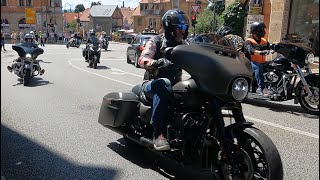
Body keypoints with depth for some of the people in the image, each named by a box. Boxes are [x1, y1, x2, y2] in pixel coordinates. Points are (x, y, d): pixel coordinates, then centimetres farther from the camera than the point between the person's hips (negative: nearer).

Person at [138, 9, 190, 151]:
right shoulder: (156, 41, -3)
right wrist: (158, 62, -41)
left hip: (175, 86, 5)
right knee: (164, 84, -40)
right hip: (152, 84, -4)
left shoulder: (184, 45, 14)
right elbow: (142, 60, -21)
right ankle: (159, 133, -40)